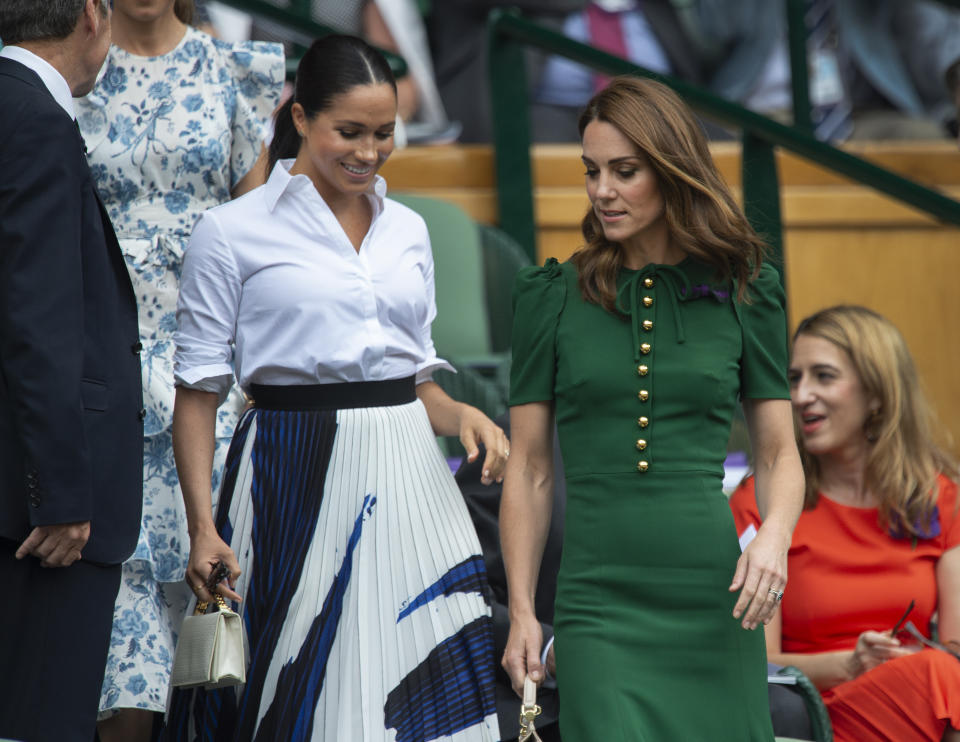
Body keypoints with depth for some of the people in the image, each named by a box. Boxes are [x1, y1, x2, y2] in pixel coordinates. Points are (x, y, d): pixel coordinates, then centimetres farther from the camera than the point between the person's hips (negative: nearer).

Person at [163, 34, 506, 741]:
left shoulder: (408, 230, 13)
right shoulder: (232, 232, -2)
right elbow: (197, 391, -2)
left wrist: (462, 415, -2)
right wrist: (203, 528, -10)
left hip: (404, 479, 4)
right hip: (294, 476, -4)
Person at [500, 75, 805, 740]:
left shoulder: (744, 292, 6)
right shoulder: (552, 296, 5)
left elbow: (780, 455, 10)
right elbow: (529, 469, 8)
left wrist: (774, 537, -11)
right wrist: (522, 610, 3)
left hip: (713, 602, 1)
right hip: (600, 604, -1)